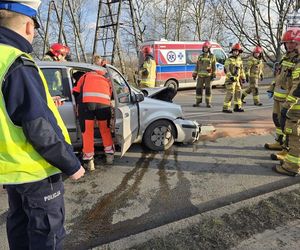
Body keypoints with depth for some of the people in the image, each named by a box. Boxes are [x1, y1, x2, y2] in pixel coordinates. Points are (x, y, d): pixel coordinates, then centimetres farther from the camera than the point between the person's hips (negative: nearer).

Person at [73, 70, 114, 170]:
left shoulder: (86, 75, 35)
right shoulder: (107, 80, 38)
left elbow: (76, 92, 26)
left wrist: (79, 104, 38)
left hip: (87, 101, -1)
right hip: (104, 102, 2)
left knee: (87, 131, 10)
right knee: (105, 129, 22)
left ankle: (89, 161, 16)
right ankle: (110, 154, 30)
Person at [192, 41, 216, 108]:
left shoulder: (212, 56, 2)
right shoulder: (200, 56, 11)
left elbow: (214, 66, 0)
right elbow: (197, 66, 12)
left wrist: (213, 75, -7)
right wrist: (195, 74, 8)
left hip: (208, 76, -3)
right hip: (200, 76, 3)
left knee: (208, 89, -2)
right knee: (198, 89, 2)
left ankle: (208, 103, 5)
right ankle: (198, 102, 11)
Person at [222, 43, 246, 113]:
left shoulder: (239, 60, 13)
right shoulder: (229, 59, -8)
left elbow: (241, 69, 20)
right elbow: (226, 69, -17)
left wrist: (243, 78, 15)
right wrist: (230, 76, -28)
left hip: (237, 79, 8)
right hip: (230, 79, -7)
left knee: (238, 93, 10)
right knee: (230, 94, -11)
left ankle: (237, 107, 20)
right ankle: (225, 108, -7)